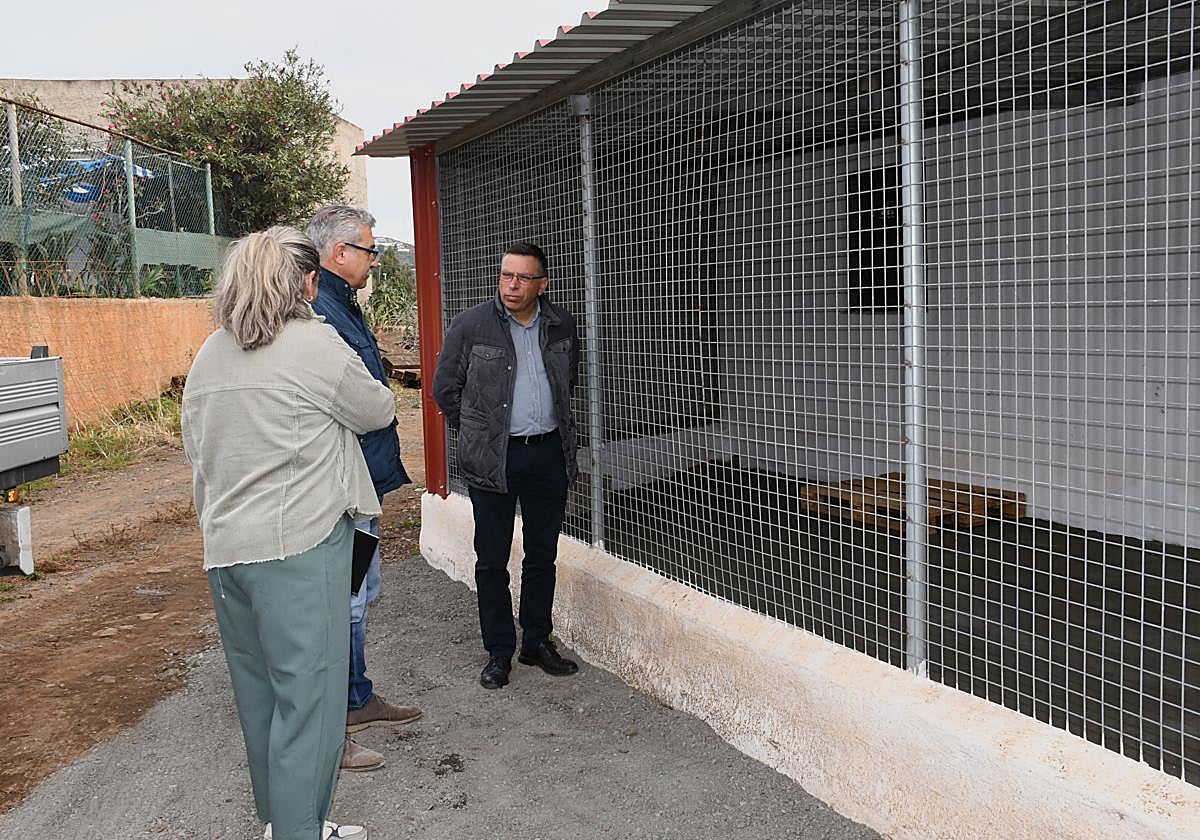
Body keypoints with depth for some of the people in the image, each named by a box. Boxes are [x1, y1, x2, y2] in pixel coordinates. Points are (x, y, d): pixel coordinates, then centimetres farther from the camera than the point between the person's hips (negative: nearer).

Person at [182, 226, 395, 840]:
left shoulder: (208, 356, 12)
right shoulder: (316, 344, -10)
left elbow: (197, 452, 18)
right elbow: (379, 412, 2)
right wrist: (372, 392, 23)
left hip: (224, 546, 8)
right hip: (299, 543, -8)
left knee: (258, 689, 18)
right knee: (307, 694, 1)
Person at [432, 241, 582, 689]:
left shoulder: (561, 325, 3)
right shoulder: (470, 325, -7)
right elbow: (445, 388, 2)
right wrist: (478, 435, 5)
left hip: (549, 454, 3)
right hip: (493, 460, -3)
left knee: (543, 554, 12)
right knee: (491, 559, 4)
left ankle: (538, 642, 26)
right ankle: (499, 651, 17)